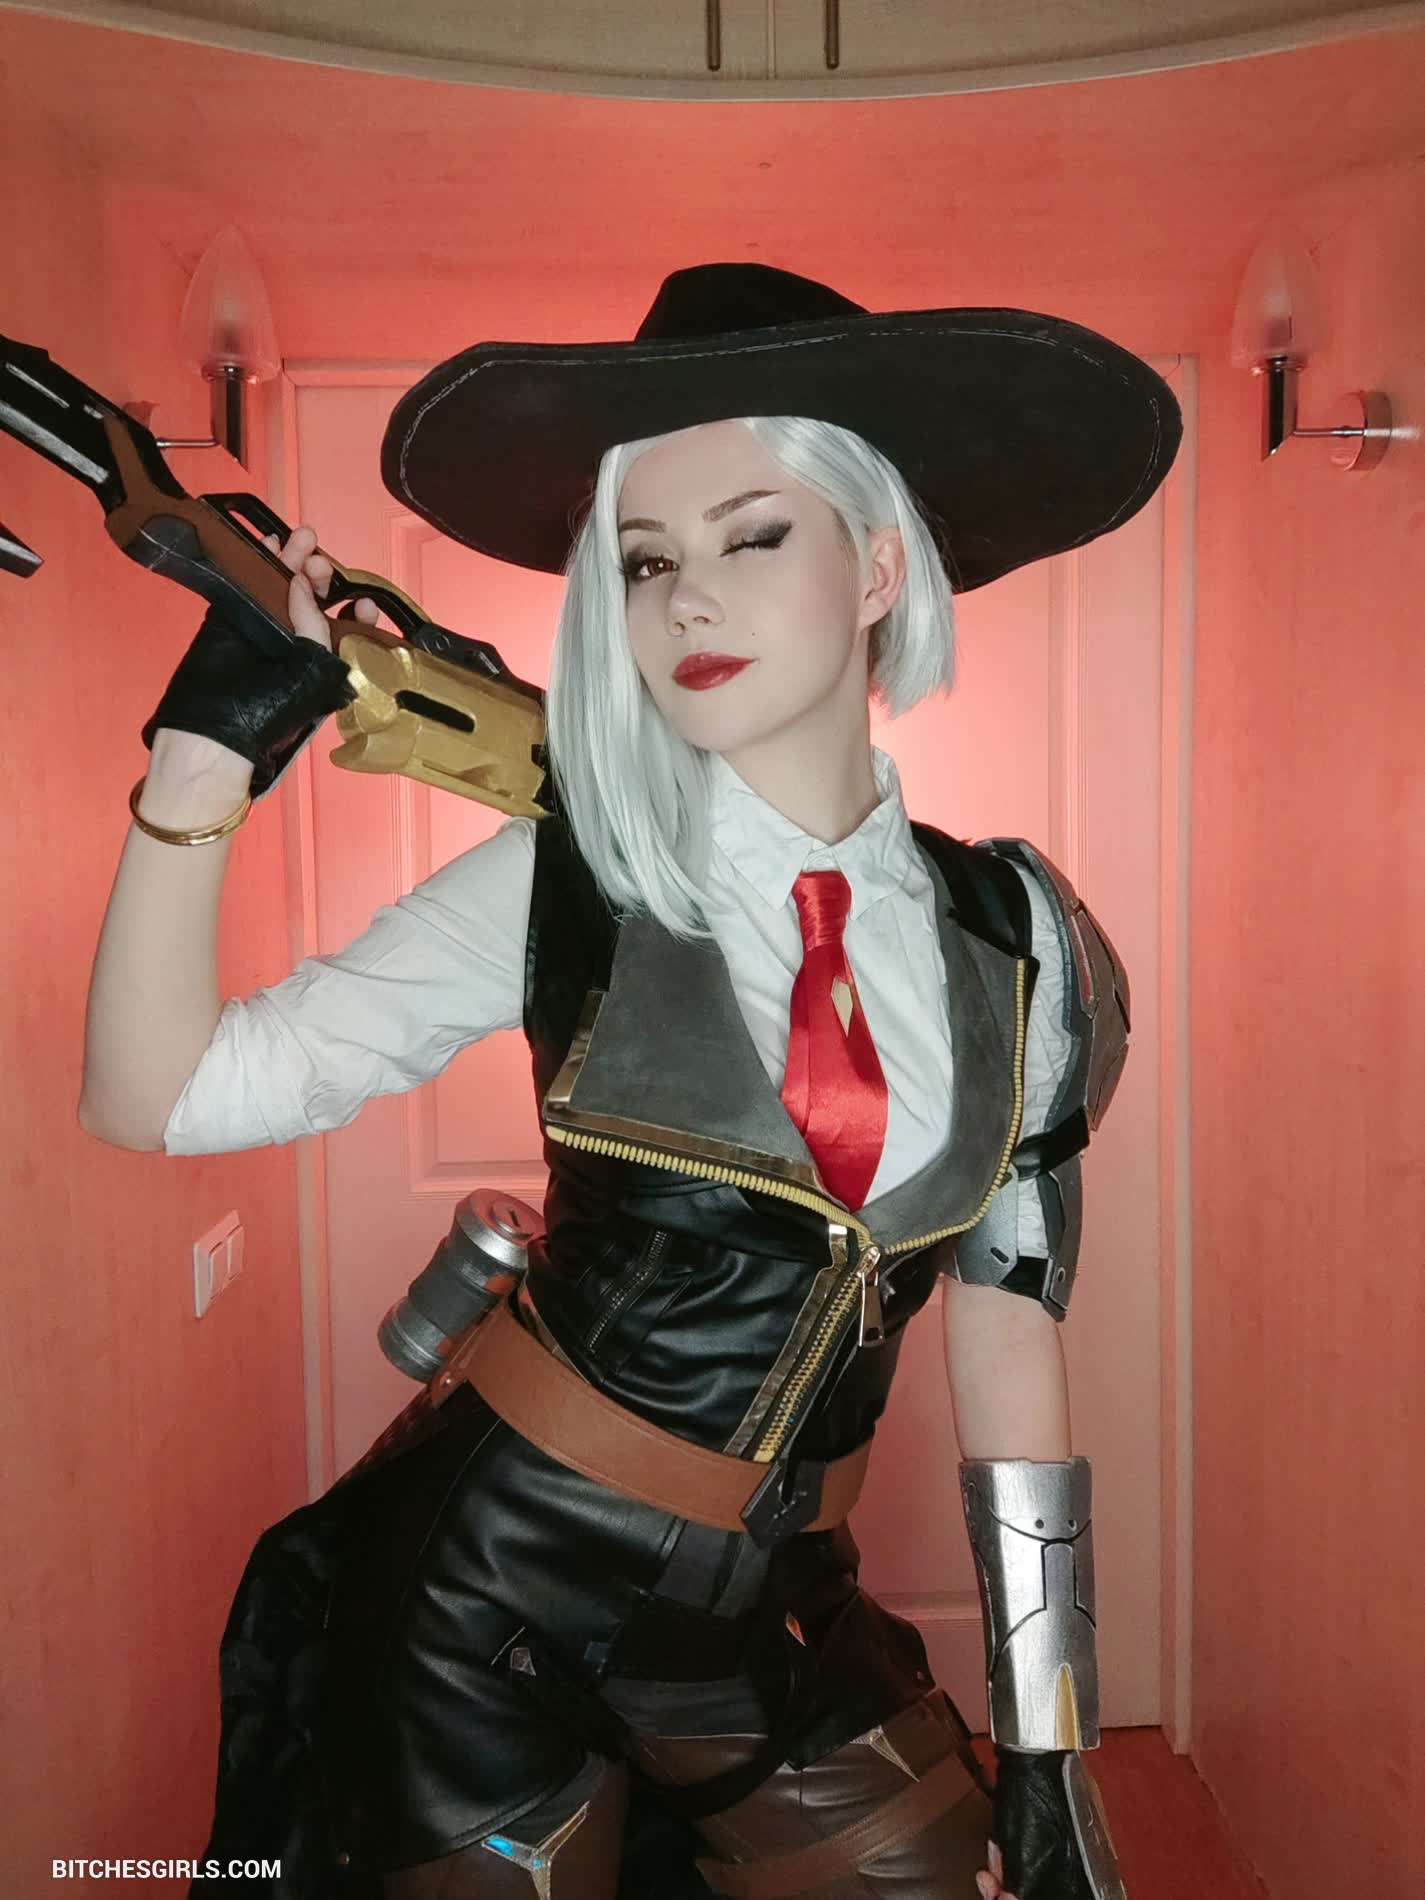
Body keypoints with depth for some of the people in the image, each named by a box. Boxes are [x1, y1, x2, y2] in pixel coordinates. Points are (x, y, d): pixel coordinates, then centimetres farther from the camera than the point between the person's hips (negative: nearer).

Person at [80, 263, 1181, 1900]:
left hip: (772, 1615, 2)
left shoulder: (1012, 935, -6)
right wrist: (206, 753, -24)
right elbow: (153, 1100, -12)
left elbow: (1003, 1327, -2)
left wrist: (1048, 1759, 0)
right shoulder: (562, 888, -12)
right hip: (489, 1593, -1)